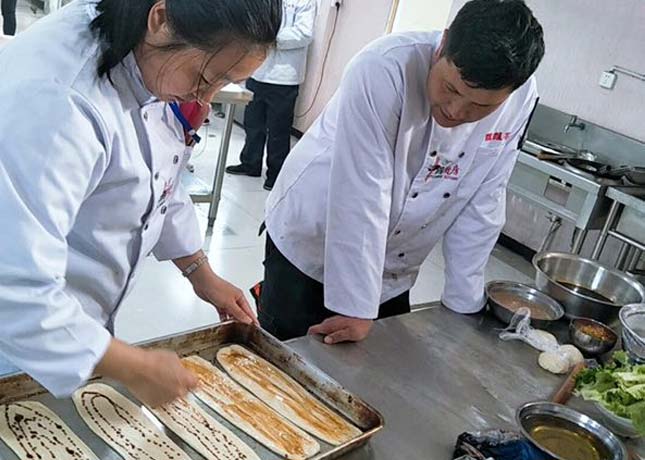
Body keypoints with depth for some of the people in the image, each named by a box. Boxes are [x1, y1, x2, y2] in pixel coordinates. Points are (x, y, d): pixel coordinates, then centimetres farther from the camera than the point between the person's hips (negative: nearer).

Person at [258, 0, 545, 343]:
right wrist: (355, 308, -26)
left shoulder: (520, 100, -14)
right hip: (311, 243, -4)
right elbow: (361, 196, -30)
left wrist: (463, 301, -3)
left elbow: (482, 204, -7)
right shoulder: (385, 69, -30)